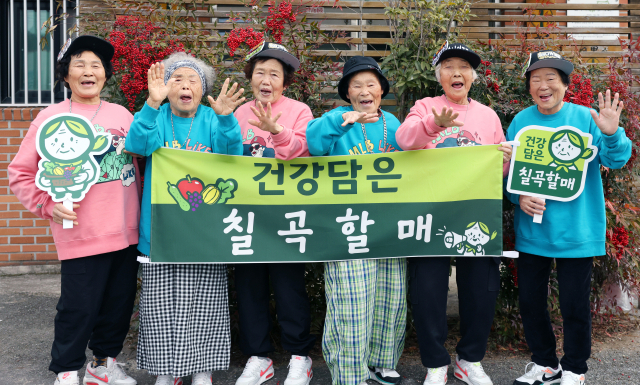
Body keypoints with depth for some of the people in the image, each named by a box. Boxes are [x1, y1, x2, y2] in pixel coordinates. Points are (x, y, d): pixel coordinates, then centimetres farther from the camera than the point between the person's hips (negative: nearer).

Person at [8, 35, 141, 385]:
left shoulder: (121, 114, 10)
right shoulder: (51, 117, 0)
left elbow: (139, 160, 19)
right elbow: (20, 173, 1)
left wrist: (140, 212, 12)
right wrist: (50, 205, -11)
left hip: (126, 232, 4)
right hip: (81, 235, -4)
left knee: (120, 303, 13)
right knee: (78, 308, 1)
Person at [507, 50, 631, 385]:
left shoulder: (585, 118, -5)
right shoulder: (521, 121, 2)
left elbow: (616, 160, -11)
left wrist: (611, 134, -31)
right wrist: (519, 196, -13)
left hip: (576, 232, -3)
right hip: (531, 230, 3)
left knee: (575, 306, 6)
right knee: (530, 301, 13)